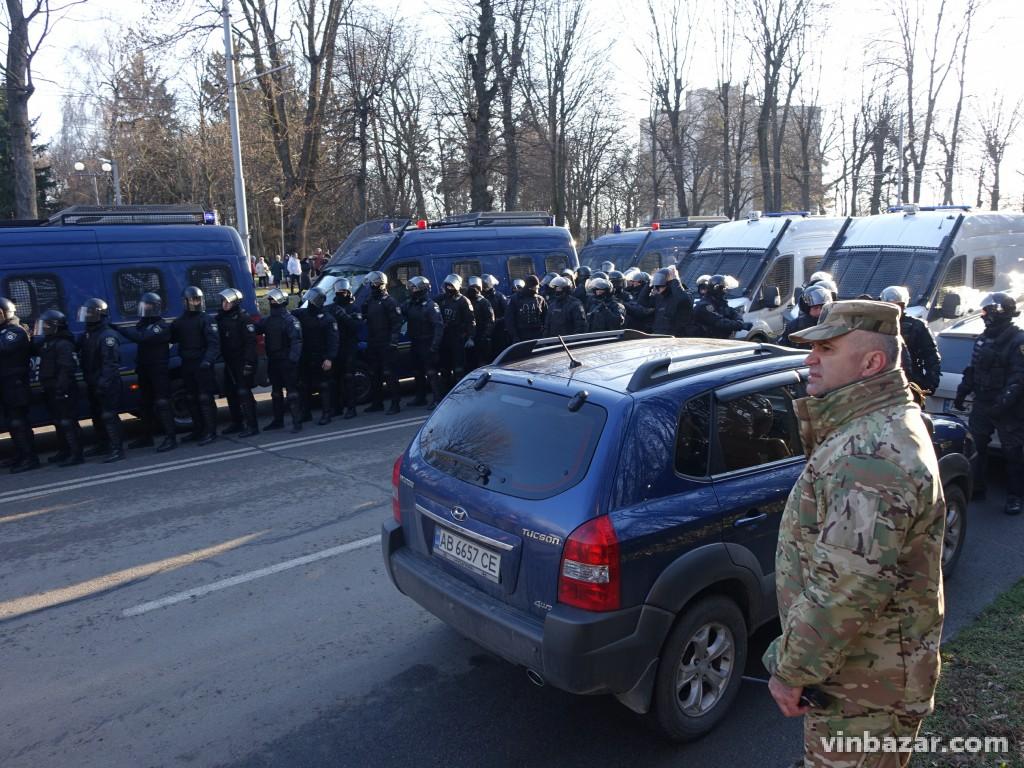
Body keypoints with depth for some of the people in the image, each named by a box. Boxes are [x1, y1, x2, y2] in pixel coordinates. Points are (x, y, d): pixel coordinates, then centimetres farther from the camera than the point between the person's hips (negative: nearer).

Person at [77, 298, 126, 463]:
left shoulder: (108, 336, -16)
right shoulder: (87, 335, 14)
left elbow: (111, 362, -23)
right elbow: (83, 358, 19)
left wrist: (104, 382, -29)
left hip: (106, 385, -10)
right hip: (93, 384, 10)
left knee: (109, 415, -11)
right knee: (96, 415, 19)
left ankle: (117, 449, -10)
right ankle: (102, 445, 33)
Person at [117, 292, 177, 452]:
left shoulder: (161, 326, -15)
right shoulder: (143, 324, 15)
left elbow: (141, 337, -27)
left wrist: (119, 329, -27)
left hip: (159, 371, -9)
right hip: (144, 370, 9)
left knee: (162, 404, -11)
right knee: (145, 404, 15)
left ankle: (171, 438, -10)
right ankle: (146, 436, 26)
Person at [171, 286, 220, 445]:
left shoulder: (205, 320, -7)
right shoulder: (180, 321, 13)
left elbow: (214, 343, -15)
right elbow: (171, 337, 16)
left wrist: (208, 360, -27)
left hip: (202, 365, -7)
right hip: (187, 365, 7)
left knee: (205, 398, -6)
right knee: (191, 399, 13)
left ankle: (210, 432, 0)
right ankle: (198, 430, 24)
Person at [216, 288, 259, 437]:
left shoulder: (243, 319, -11)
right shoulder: (222, 319, 13)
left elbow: (250, 342, -17)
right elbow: (220, 341, 18)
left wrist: (249, 363, -22)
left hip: (242, 363, -8)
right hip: (229, 363, 8)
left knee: (244, 393, -9)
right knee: (231, 393, 14)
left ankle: (251, 426, -6)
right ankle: (236, 423, 26)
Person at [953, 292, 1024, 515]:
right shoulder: (983, 339, 13)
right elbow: (972, 370, 20)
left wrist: (1005, 401, -27)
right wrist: (962, 393, 16)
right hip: (982, 404, 7)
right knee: (976, 448, 11)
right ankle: (976, 488, 22)